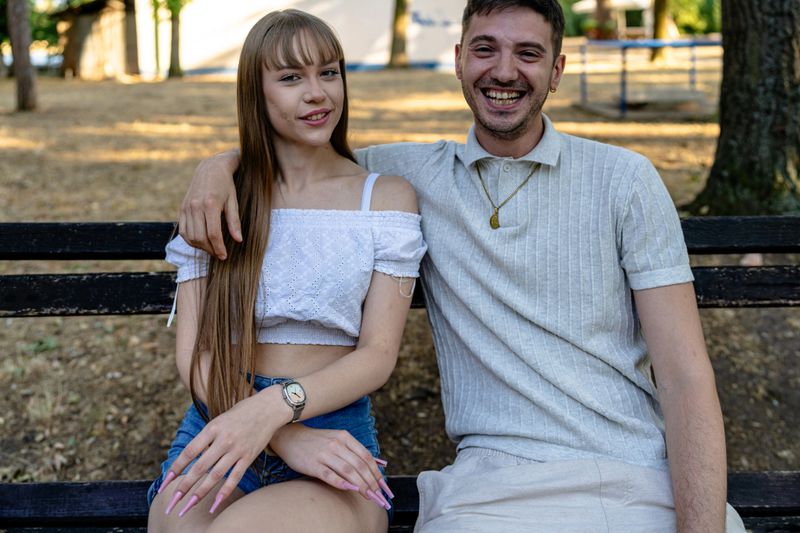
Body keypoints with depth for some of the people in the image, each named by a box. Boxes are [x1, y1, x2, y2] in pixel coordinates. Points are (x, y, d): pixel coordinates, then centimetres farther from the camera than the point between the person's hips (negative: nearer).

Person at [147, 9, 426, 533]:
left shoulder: (387, 195, 7)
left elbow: (378, 353, -1)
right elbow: (194, 352, 2)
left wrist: (276, 405, -21)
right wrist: (288, 441, -16)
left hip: (338, 430, -1)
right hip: (217, 429, 1)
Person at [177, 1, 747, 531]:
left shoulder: (624, 178, 4)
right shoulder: (412, 172, 9)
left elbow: (685, 374, -2)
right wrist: (218, 166, -1)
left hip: (644, 483, 0)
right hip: (497, 479, 1)